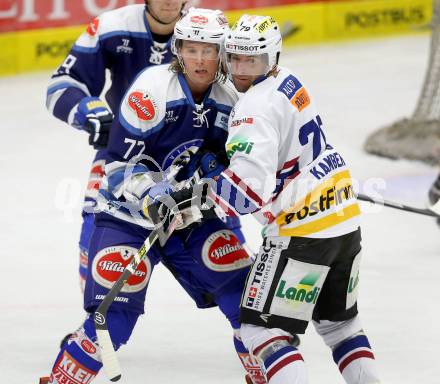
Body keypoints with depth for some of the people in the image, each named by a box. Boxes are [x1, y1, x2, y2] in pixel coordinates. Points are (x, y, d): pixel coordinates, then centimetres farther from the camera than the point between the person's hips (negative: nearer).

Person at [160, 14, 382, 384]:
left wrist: (193, 202, -20)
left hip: (303, 229, -9)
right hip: (345, 221, 9)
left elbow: (248, 186, -27)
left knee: (262, 329, -5)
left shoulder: (256, 107, -17)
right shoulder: (288, 81, 11)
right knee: (339, 322, 24)